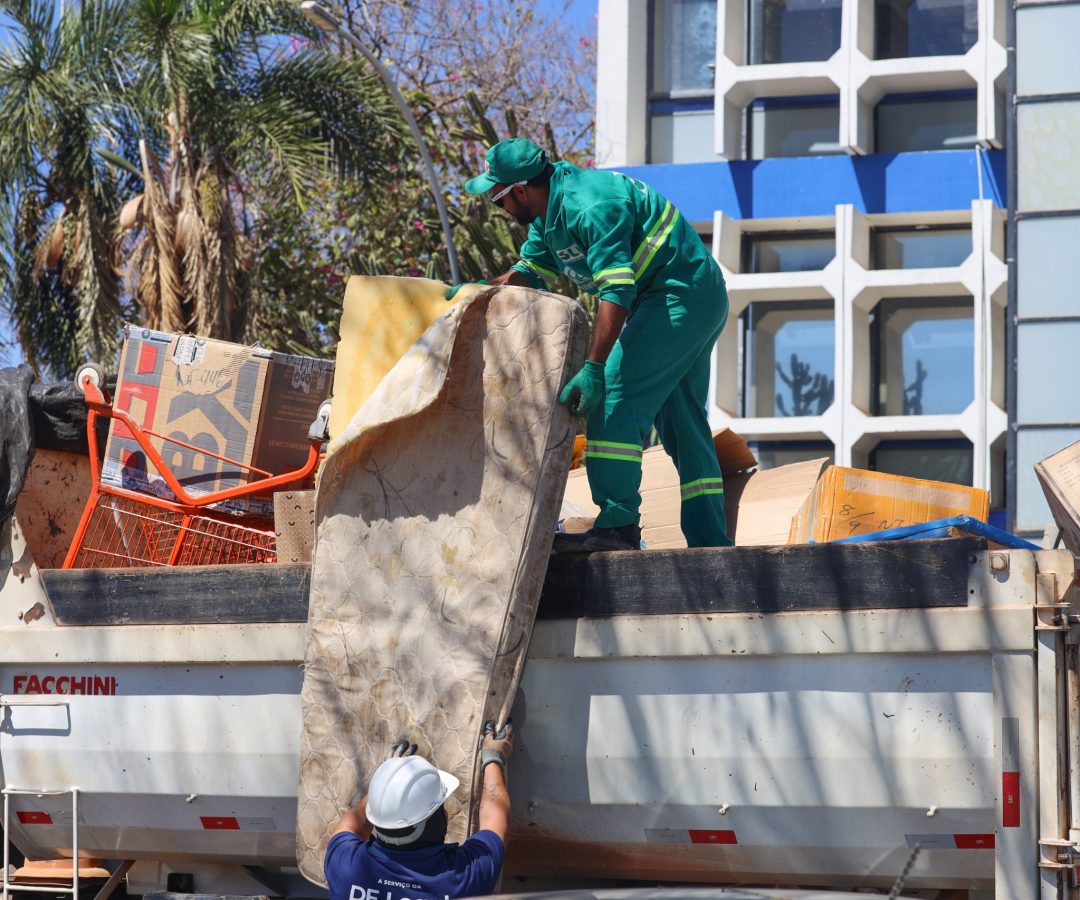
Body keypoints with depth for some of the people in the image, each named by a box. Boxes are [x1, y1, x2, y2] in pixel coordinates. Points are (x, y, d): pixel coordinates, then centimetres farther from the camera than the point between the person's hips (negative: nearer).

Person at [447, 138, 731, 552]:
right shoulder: (550, 211, 8)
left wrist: (593, 369, -34)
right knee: (682, 423, 12)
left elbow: (616, 291, -31)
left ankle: (617, 525, -21)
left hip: (682, 296, -11)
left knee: (612, 398, -17)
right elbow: (528, 273, 19)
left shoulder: (589, 206, -25)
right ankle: (710, 543, 12)